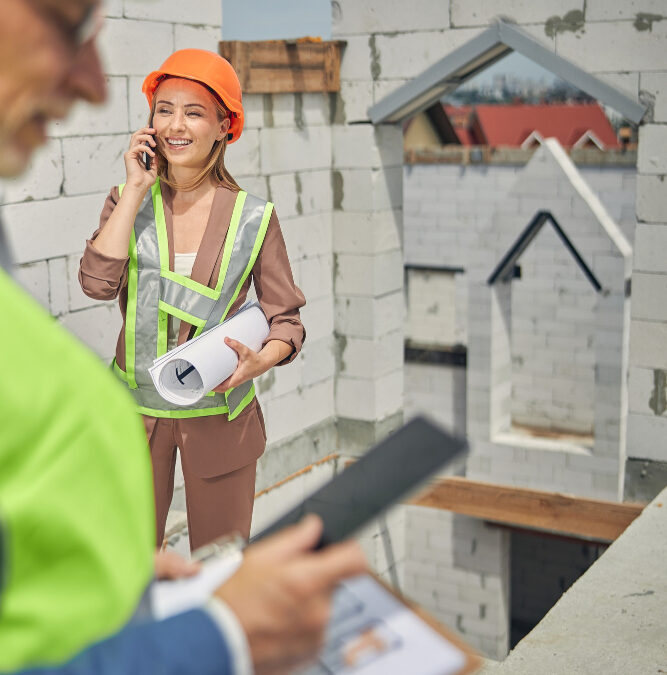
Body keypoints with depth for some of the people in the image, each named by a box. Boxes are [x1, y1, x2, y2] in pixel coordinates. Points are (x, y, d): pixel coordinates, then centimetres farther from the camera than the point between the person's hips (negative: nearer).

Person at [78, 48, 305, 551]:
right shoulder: (128, 202, 0)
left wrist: (262, 360, -22)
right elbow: (98, 282, -17)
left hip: (219, 411, -1)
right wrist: (136, 189, -14)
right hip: (137, 410, 1)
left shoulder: (254, 217, -5)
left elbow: (286, 318, -1)